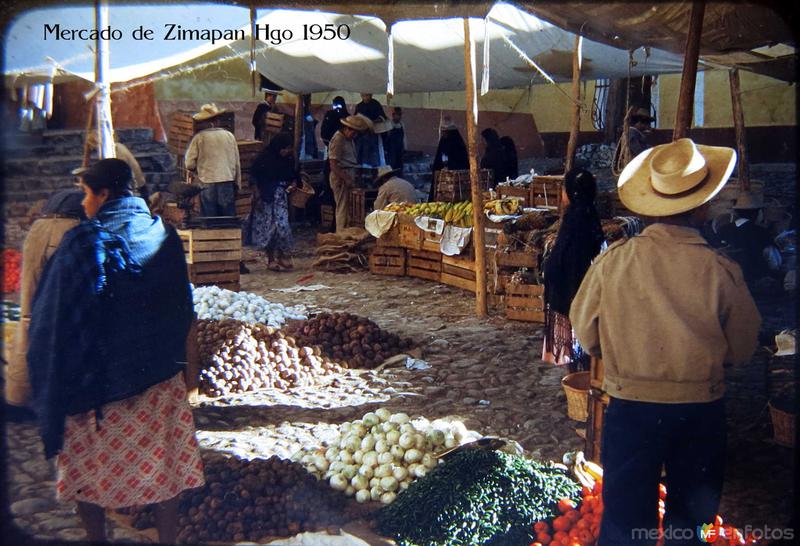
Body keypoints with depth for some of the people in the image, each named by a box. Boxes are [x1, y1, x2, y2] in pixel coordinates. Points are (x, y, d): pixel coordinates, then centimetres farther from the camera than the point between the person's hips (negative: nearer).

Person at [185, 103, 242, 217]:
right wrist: (237, 183, 17)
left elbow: (189, 164, -4)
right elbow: (237, 163, 7)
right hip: (228, 183, 2)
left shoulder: (199, 137, -4)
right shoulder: (229, 135, 3)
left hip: (208, 183, -2)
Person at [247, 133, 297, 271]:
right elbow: (255, 178, -6)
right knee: (268, 226, 0)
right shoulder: (264, 157, -9)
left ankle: (283, 256, 2)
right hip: (266, 196, -3)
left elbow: (293, 176, 17)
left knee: (282, 224, -8)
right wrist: (257, 198, -9)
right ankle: (270, 259, 10)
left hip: (281, 196, 3)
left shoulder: (289, 159, 4)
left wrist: (292, 185, -5)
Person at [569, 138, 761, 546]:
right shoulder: (721, 272, -16)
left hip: (629, 407, 0)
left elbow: (585, 334, -3)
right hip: (700, 410, 0)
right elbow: (743, 350, -3)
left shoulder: (612, 261, -15)